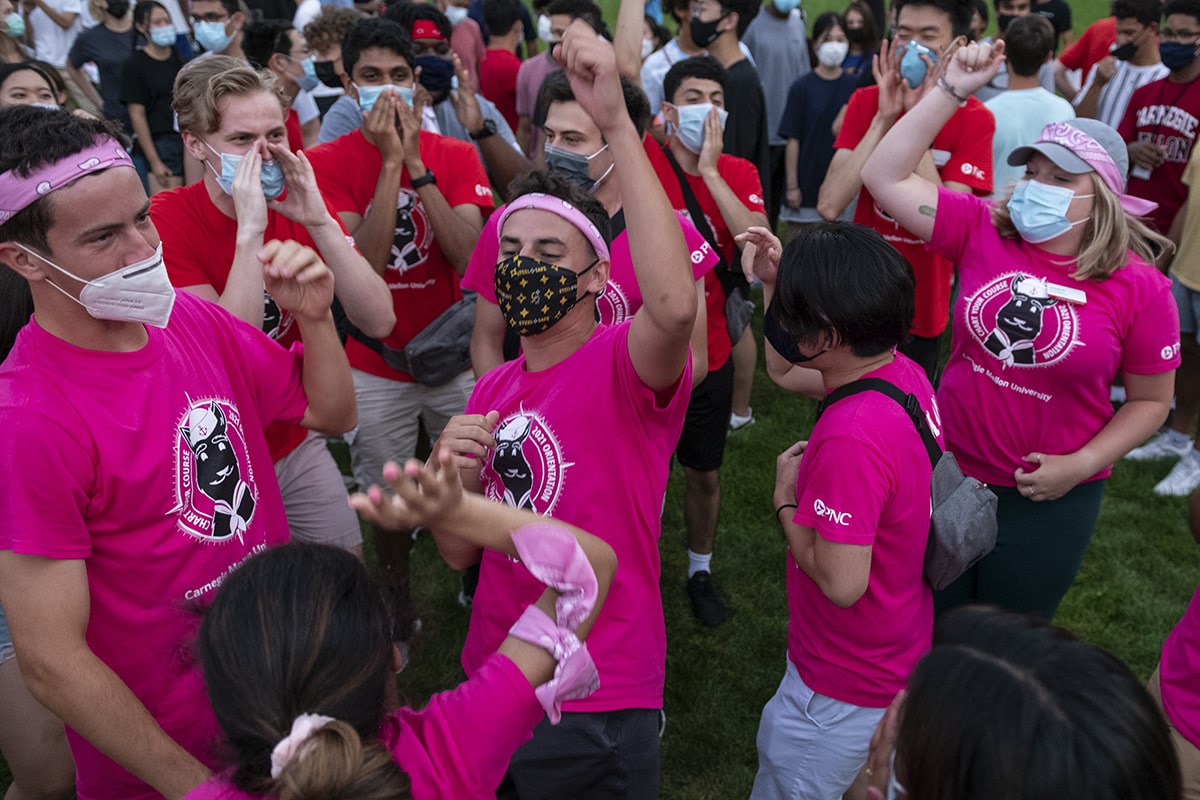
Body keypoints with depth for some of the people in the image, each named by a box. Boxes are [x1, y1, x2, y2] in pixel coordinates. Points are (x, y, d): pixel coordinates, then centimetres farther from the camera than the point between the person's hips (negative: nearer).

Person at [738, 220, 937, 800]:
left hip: (848, 689, -8)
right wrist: (773, 283, -1)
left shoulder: (852, 437, -37)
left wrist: (786, 499, -17)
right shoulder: (902, 371, -8)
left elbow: (840, 583, -31)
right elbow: (785, 372, 9)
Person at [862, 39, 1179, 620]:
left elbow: (1150, 400, -2)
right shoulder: (981, 230, -8)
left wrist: (1080, 465, -14)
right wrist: (951, 90, -17)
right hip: (948, 472, 2)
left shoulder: (1140, 288, -12)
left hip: (1049, 501, -2)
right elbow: (885, 177, -13)